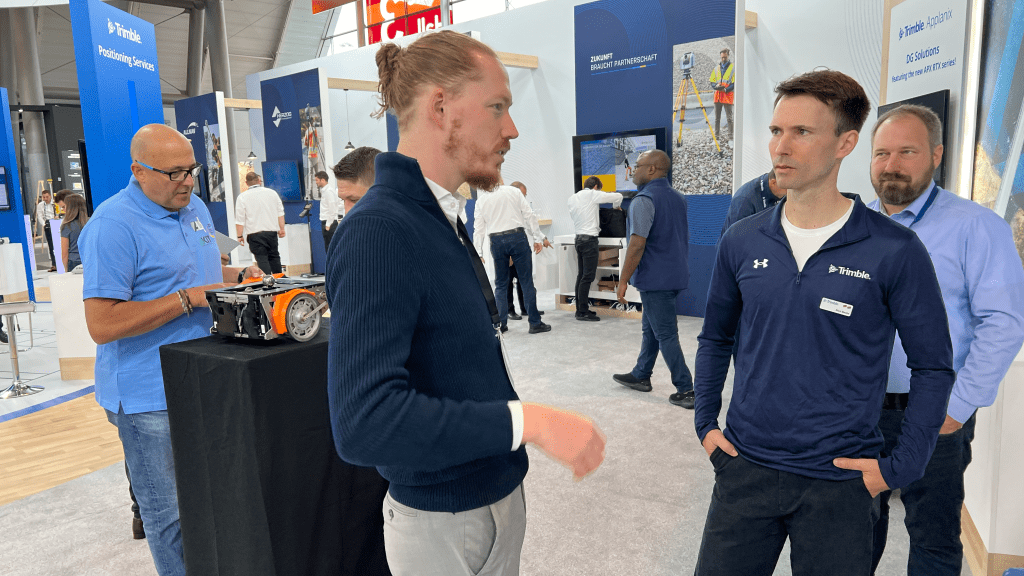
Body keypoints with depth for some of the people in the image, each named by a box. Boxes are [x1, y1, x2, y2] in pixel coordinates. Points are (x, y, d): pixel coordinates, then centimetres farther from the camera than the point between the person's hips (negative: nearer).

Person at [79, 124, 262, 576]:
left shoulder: (194, 206, 8)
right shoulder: (113, 225, -18)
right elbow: (102, 325, -23)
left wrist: (241, 278, 4)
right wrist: (188, 298, -23)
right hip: (151, 397, -8)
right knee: (170, 514, 6)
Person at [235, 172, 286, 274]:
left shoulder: (242, 197, -4)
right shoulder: (272, 193, 4)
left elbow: (239, 220, -4)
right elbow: (280, 213, 10)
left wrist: (240, 235, 3)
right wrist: (282, 229, 16)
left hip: (254, 233, -3)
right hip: (272, 231, 3)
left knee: (262, 259, -3)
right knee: (274, 256, 16)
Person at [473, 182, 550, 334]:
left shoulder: (481, 200, 8)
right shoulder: (513, 191, 5)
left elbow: (479, 229, 7)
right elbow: (528, 215, 1)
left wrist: (478, 254, 10)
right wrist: (537, 238, 4)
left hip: (496, 241, 2)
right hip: (518, 237, -1)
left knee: (500, 284, 12)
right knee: (527, 281, 1)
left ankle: (501, 323, 13)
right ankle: (535, 323, 2)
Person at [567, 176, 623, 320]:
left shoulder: (572, 198, 14)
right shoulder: (593, 194, -6)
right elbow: (618, 196, -4)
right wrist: (616, 206, 17)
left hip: (579, 237, 8)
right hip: (589, 239, -8)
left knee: (581, 275, 12)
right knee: (588, 276, -7)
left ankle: (580, 309, 16)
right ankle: (582, 312, -6)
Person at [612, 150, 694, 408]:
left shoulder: (644, 200, -17)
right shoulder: (678, 198, 12)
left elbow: (637, 245, -21)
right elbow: (685, 237, 20)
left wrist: (623, 282, -16)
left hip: (655, 279, -9)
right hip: (675, 275, 9)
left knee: (665, 334, -2)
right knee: (650, 327, 19)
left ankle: (686, 389, 2)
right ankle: (640, 376, 30)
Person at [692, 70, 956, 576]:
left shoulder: (894, 252, -10)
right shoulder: (741, 242, -1)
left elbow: (933, 366, -2)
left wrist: (900, 466, -5)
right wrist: (706, 422, 5)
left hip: (839, 480, -2)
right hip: (744, 467, 3)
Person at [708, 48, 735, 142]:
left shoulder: (733, 67, 5)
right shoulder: (716, 68, 16)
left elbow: (735, 83, -2)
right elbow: (712, 82, 15)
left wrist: (726, 89, -16)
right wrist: (716, 86, -8)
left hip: (728, 96, -4)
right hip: (718, 96, 4)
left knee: (729, 118, -4)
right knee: (717, 118, 5)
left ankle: (731, 137, -2)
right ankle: (717, 137, 10)